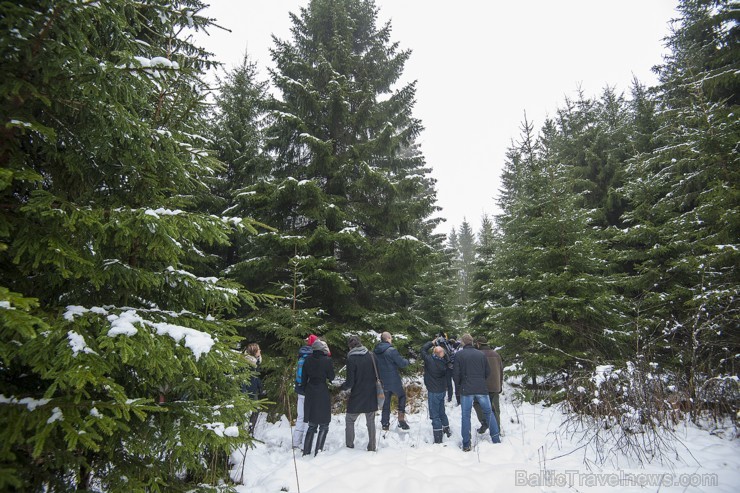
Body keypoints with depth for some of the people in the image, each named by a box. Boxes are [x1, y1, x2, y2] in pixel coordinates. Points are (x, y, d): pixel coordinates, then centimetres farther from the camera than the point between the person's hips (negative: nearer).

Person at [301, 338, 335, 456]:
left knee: (312, 425, 18)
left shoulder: (308, 360, 1)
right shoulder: (326, 360, -13)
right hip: (322, 394, -5)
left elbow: (304, 376, 7)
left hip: (310, 394, 5)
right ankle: (318, 452, 1)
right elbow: (331, 377, -5)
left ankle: (306, 451, 19)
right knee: (324, 426, 6)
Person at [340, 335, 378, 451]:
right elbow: (376, 374, 5)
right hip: (371, 395, 4)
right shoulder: (370, 355, -3)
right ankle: (372, 447, 21)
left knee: (349, 420, 15)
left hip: (357, 396, -4)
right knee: (371, 421, 16)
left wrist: (343, 387, 4)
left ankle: (349, 445, 16)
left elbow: (350, 382, -15)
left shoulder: (351, 359, -16)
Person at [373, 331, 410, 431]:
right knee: (402, 396, 17)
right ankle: (401, 419, 12)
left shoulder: (375, 351, 0)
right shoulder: (391, 350, -21)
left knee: (386, 402, 17)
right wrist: (406, 361, 5)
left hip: (382, 382, 5)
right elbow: (402, 363, -16)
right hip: (394, 381, -5)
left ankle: (385, 424, 22)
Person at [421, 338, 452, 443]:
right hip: (442, 390, 6)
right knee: (441, 412, 24)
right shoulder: (444, 362, -11)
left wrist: (433, 342, 1)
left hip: (433, 392, -6)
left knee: (435, 415, 1)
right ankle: (447, 430, 40)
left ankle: (438, 439, 4)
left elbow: (423, 349, -8)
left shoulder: (430, 360, -23)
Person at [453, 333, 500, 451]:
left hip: (466, 389, -2)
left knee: (466, 416, 5)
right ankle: (496, 440, 19)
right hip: (482, 389, 2)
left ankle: (466, 444, 6)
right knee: (488, 412, 16)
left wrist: (458, 385, 12)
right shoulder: (481, 354, 5)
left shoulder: (459, 355, -4)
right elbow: (488, 372, 7)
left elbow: (456, 374, -5)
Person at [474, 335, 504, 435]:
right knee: (495, 408, 13)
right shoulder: (496, 354, 9)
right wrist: (500, 386, 21)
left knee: (477, 403, 13)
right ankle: (497, 429, 16)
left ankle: (484, 422, -4)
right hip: (495, 387, 5)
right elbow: (501, 371, 14)